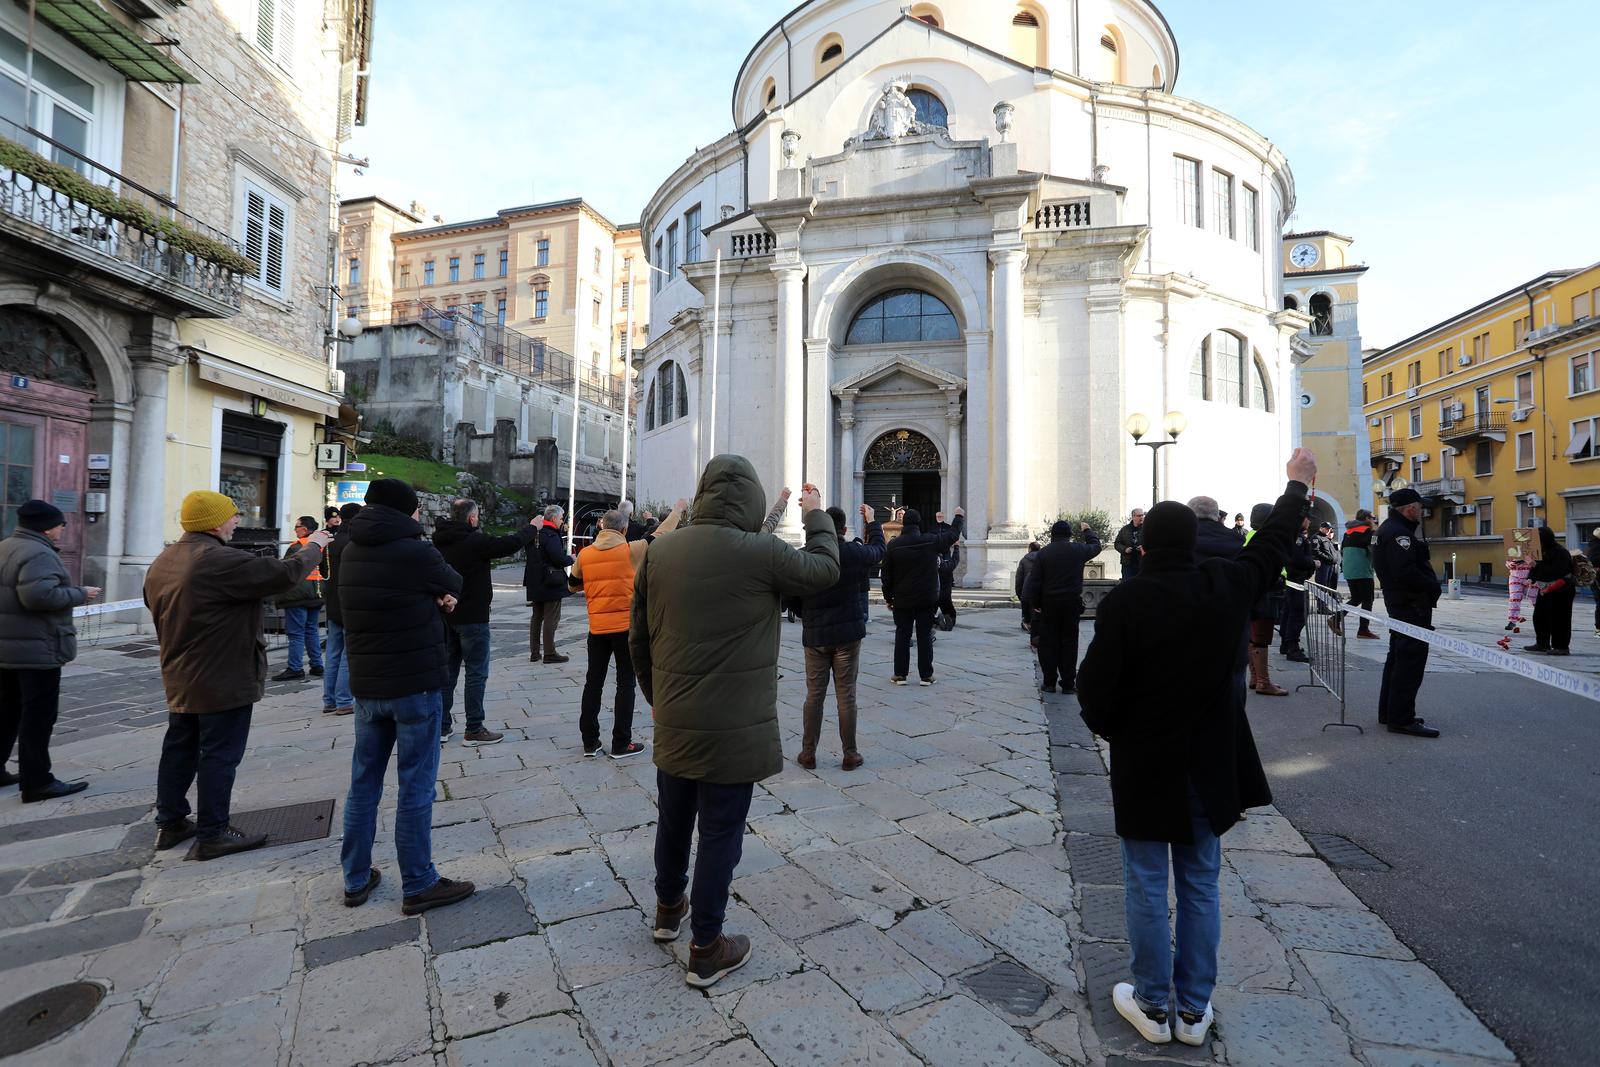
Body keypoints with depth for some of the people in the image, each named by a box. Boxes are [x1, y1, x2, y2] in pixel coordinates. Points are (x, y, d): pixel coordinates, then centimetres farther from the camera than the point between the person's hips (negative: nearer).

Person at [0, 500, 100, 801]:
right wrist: (80, 594, -18)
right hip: (36, 649, -10)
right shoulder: (39, 554, -18)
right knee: (38, 716, -4)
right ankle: (37, 782, 0)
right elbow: (39, 595, -30)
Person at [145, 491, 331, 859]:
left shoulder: (162, 562, 7)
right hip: (224, 681, -9)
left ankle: (170, 822, 30)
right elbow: (285, 574, -21)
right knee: (220, 755, 0)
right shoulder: (220, 560, -23)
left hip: (179, 680, 9)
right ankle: (211, 835, 8)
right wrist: (313, 547, -4)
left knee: (179, 748, 19)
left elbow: (160, 613, 19)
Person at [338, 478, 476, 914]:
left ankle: (356, 879, 27)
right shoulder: (415, 552, -17)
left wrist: (435, 598, -8)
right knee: (416, 788, 2)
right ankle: (418, 886, 12)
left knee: (364, 782, 16)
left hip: (366, 685, 7)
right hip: (416, 685, -7)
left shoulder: (351, 554, 5)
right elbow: (453, 583, -2)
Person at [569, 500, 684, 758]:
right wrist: (678, 509, 17)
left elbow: (572, 585, 16)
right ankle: (621, 744, 10)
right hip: (626, 626, -4)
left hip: (597, 628, 4)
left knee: (593, 683, 13)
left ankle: (589, 741, 19)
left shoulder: (584, 554, 2)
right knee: (625, 684, 5)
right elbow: (661, 535, 4)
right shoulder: (631, 550, -8)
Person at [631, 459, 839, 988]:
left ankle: (669, 908, 47)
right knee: (720, 834, 10)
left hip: (673, 723, 6)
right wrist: (816, 517, 15)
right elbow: (824, 568, -1)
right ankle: (707, 950, 26)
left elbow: (639, 637, 5)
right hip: (732, 728, -6)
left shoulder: (660, 552, -2)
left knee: (673, 821, 24)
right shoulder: (759, 552, -19)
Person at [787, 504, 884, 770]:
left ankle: (808, 753, 18)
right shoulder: (854, 553, -9)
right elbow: (878, 549, 15)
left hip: (814, 636, 1)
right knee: (846, 695, 6)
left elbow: (793, 598, -3)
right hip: (848, 633, 0)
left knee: (814, 694, 10)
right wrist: (871, 522, 30)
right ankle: (850, 754, 15)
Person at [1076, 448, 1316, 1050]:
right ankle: (1194, 1010, 30)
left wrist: (1111, 731, 5)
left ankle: (1153, 1006, 26)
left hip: (1142, 768, -4)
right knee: (1200, 888, 17)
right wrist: (1297, 485, 28)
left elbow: (1095, 688, -17)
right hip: (1207, 767, 4)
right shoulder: (1224, 587, -8)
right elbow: (1271, 546, 12)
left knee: (1147, 888, 11)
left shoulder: (1124, 602, -20)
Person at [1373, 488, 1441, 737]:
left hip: (1398, 601, 11)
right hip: (1411, 604, -11)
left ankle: (1388, 712, 25)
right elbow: (1405, 572, -26)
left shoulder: (1389, 528, 16)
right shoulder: (1399, 533, -18)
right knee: (1411, 659, -7)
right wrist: (1433, 587, -14)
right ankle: (1401, 719, -4)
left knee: (1398, 656, 17)